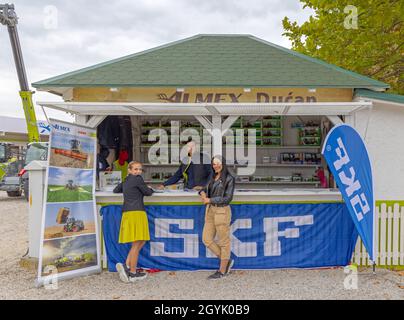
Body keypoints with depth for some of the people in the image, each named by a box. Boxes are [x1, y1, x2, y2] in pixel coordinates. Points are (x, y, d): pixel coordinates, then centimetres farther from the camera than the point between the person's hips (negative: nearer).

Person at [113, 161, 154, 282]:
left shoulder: (125, 181, 19)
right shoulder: (138, 179, -4)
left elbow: (115, 190, 33)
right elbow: (147, 192, 2)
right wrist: (151, 189, 24)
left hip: (127, 213, 9)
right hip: (136, 213, -9)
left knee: (142, 241, 14)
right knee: (137, 244, -3)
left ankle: (126, 265, 4)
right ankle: (133, 274, 2)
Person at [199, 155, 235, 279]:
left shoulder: (229, 179, -10)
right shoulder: (213, 178, 12)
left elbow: (227, 198, -16)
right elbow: (205, 189, 19)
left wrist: (209, 200, -14)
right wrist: (202, 192, -5)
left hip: (222, 211, -8)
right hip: (210, 211, 8)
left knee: (223, 241, 4)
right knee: (207, 240, 7)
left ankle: (222, 271, 17)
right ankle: (226, 261, 22)